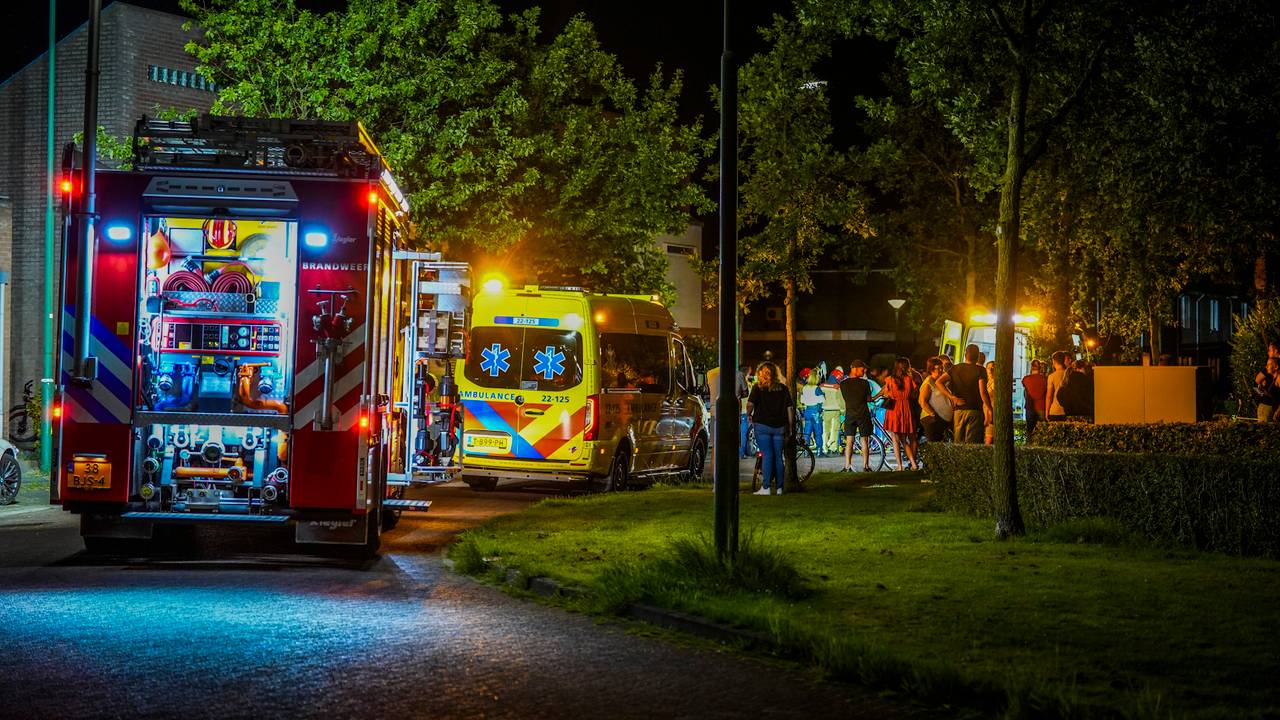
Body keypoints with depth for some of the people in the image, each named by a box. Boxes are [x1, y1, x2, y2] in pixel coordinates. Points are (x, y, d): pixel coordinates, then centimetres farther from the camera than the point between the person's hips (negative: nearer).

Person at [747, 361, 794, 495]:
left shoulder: (758, 388, -3)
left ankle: (766, 488, -8)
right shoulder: (783, 388, 6)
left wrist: (749, 415, 7)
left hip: (762, 425, -3)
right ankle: (779, 487, 14)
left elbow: (750, 404, -13)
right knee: (778, 456, 10)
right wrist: (790, 426, 11)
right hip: (779, 427, 3)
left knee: (767, 455, -3)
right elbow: (790, 408, 5)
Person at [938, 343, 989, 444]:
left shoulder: (955, 368, 8)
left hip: (959, 410, 3)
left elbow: (939, 382, -3)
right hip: (975, 411, -3)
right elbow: (982, 392, -13)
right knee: (972, 445, -4)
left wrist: (952, 397, -4)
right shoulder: (980, 370, -4)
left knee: (958, 443, 9)